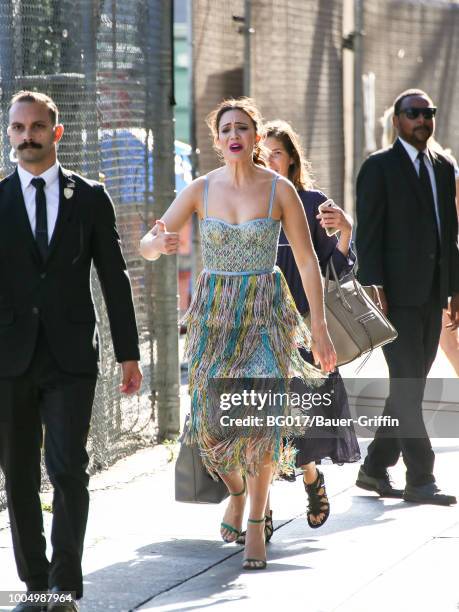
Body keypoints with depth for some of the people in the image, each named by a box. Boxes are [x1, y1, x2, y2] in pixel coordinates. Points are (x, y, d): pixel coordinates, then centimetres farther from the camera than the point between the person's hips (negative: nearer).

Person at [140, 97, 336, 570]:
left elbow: (307, 261, -2)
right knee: (212, 418, 2)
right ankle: (236, 491, 34)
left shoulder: (280, 190, -5)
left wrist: (320, 328, -5)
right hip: (214, 311, 2)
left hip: (265, 311, -2)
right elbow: (146, 247, -4)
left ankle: (256, 524, -7)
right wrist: (158, 243, -30)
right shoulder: (201, 190, -1)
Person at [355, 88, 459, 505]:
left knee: (410, 388, 9)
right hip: (398, 296, -7)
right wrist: (374, 291, -16)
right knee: (407, 387, -8)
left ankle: (375, 469, 18)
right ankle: (420, 479, -6)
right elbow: (368, 234, -9)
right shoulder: (378, 168, -4)